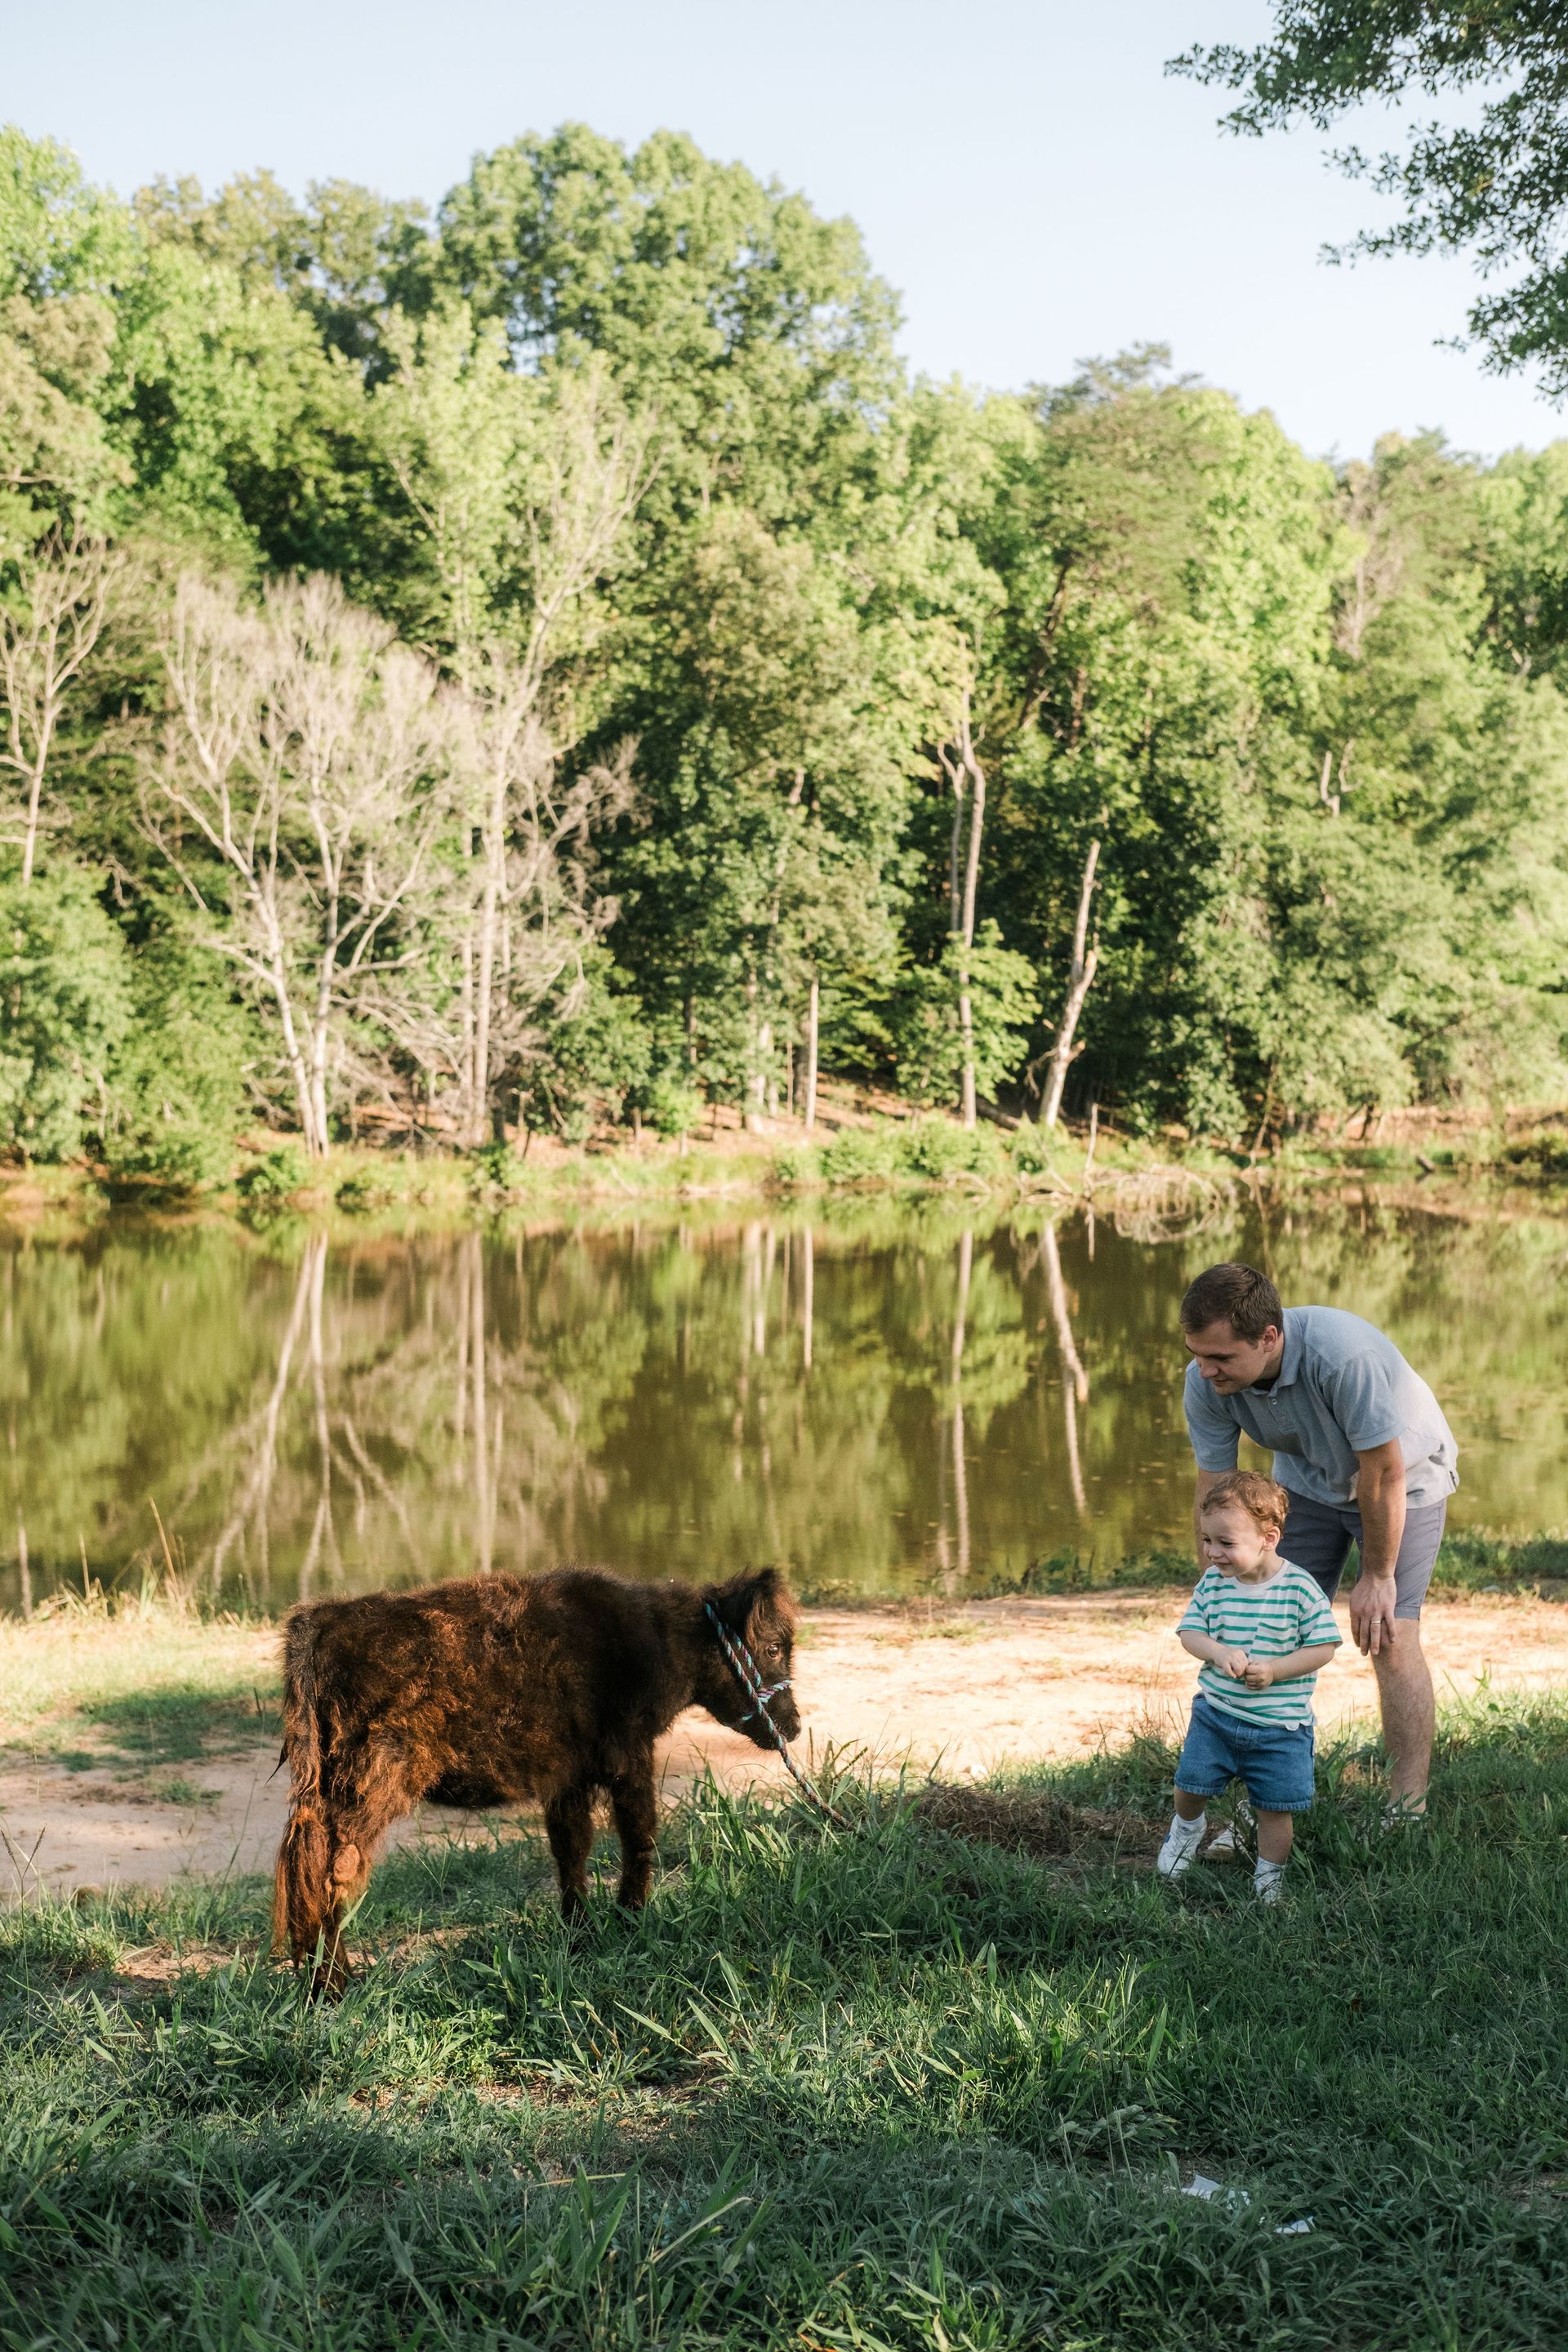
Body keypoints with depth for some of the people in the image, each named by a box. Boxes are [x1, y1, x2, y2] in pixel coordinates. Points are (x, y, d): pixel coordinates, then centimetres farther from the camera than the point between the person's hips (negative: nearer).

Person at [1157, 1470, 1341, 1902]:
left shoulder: (1300, 1588, -14)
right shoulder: (1213, 1583, -4)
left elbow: (1324, 1647, -11)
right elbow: (1190, 1632, 1)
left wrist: (1274, 1670, -23)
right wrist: (1218, 1652, -21)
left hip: (1280, 1725, -3)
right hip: (1215, 1712, 3)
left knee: (1276, 1809, 4)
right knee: (1190, 1782, 4)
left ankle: (1268, 1879, 25)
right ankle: (1187, 1827, 39)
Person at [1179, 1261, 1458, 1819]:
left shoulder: (1346, 1355, -42)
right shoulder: (1205, 1383, -24)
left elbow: (1383, 1474, -30)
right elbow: (1213, 1490, -14)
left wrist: (1376, 1575, -19)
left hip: (1405, 1474, -5)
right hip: (1308, 1480, 5)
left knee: (1388, 1639, -15)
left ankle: (1408, 1812, -7)